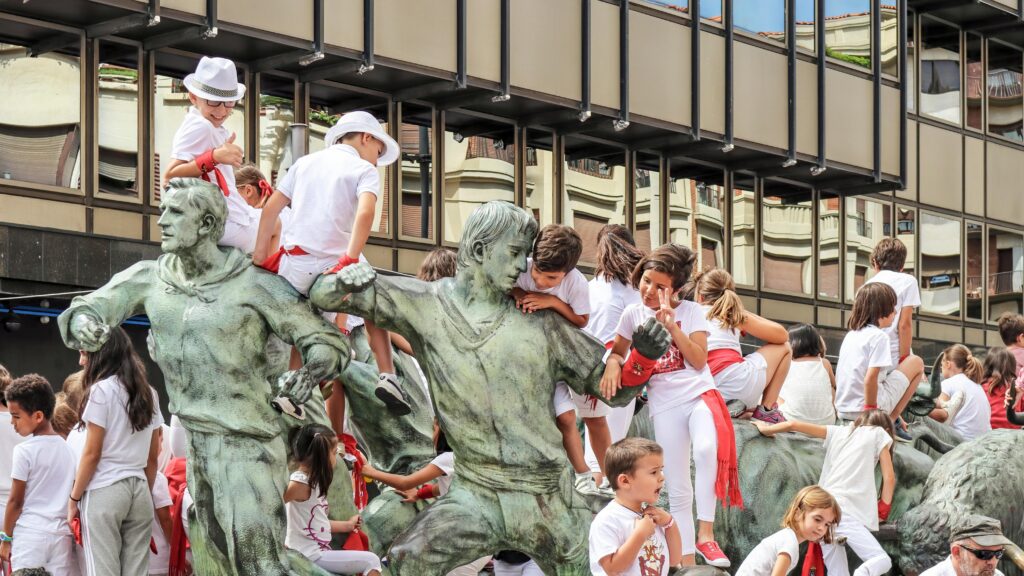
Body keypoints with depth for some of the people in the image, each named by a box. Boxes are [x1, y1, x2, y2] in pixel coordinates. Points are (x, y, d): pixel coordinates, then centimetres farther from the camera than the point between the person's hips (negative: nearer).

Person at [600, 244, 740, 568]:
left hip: (699, 395, -3)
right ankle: (686, 560, 6)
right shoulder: (633, 314, 7)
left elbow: (699, 361, -9)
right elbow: (618, 350, 22)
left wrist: (671, 325, -15)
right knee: (678, 491, 2)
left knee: (707, 449, -34)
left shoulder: (691, 311, 0)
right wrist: (613, 364, -1)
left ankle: (705, 534, -27)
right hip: (664, 405, 3)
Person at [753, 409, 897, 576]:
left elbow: (793, 425, 22)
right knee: (881, 560, -12)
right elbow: (889, 478, 10)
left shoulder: (839, 432, 25)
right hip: (845, 509, -5)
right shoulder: (879, 433, 15)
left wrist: (766, 429, 38)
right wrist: (882, 512, 21)